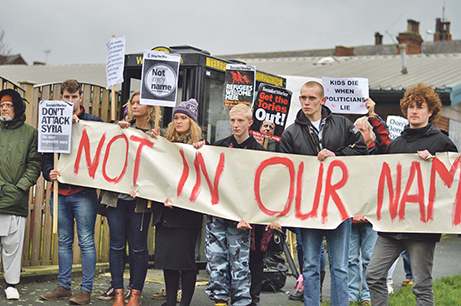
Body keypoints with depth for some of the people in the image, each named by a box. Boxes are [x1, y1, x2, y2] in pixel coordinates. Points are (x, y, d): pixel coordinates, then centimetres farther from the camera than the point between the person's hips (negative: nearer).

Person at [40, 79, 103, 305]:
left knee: (86, 242, -3)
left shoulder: (93, 122, 2)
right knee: (64, 241, 11)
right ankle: (63, 287, 19)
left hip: (84, 192, -4)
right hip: (60, 192, 4)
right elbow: (46, 155, 12)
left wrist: (78, 125, -13)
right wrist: (49, 172, -9)